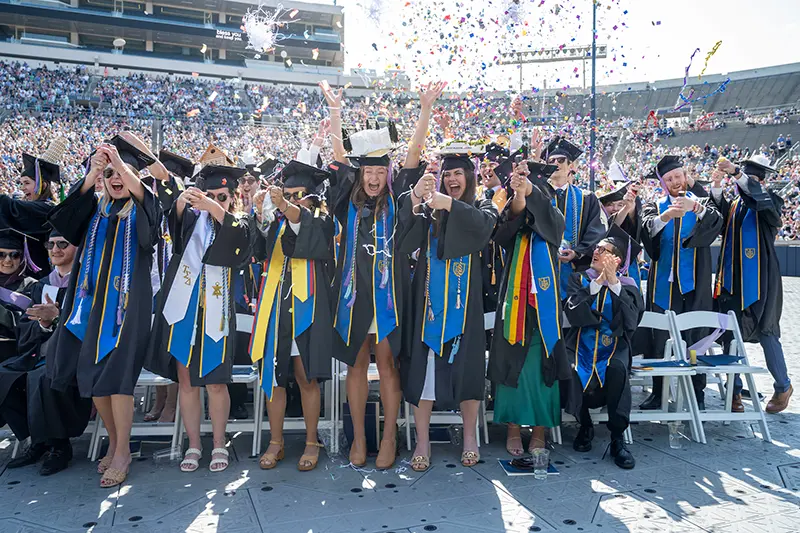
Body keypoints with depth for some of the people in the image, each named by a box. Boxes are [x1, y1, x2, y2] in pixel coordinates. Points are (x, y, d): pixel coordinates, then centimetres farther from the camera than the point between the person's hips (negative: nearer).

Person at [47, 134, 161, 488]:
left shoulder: (142, 210, 3)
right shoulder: (95, 210, 12)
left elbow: (147, 203, -21)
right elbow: (65, 216, -9)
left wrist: (122, 165, -33)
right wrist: (92, 173, -23)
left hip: (127, 301, -4)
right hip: (92, 300, 4)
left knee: (116, 376, -8)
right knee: (91, 374, 5)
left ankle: (123, 452, 5)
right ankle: (114, 442, 22)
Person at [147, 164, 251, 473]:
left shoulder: (238, 226, 7)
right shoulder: (193, 218, 11)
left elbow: (240, 241, -17)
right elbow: (175, 218, -12)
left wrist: (217, 211, -34)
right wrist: (182, 201, -35)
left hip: (214, 310, -2)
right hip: (183, 307, 2)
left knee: (215, 382, -1)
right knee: (185, 380, 5)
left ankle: (219, 445, 14)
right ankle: (193, 445, 17)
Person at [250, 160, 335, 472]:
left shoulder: (321, 221, 5)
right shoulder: (276, 223, 15)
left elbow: (309, 230, -20)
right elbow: (260, 250, -6)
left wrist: (286, 209, -38)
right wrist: (261, 216, -23)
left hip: (306, 306, -3)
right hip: (276, 305, 3)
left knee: (306, 376, -1)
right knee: (273, 375, 4)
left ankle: (311, 442, 12)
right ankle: (276, 441, 16)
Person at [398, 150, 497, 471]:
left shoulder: (482, 207, 10)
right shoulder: (430, 207, 11)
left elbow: (484, 224, -14)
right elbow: (408, 237, -7)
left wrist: (450, 205, -26)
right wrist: (415, 199, -21)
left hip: (464, 299, 0)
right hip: (430, 297, 1)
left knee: (465, 364, 3)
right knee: (424, 364, -2)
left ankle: (470, 437, 19)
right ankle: (422, 441, 8)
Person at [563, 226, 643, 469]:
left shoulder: (628, 285, 8)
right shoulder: (579, 279, 10)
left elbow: (631, 320, -10)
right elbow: (573, 313, -8)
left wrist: (613, 282, -13)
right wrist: (597, 282, -12)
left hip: (614, 345, 0)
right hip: (582, 343, 1)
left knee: (616, 369, -35)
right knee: (569, 369, -32)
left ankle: (617, 438, -19)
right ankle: (585, 426, -4)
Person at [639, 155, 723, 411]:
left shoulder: (701, 201, 9)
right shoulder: (655, 206, 9)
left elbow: (716, 222, -12)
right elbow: (648, 227, -12)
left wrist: (695, 207, -31)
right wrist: (666, 216, -33)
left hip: (693, 284, -1)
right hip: (663, 283, 1)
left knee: (695, 338, 0)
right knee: (658, 339, 2)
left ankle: (697, 394, 11)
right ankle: (658, 392, 12)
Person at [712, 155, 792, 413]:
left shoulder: (770, 203, 0)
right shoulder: (733, 205, 12)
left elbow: (759, 196, -24)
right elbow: (718, 209, -10)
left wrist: (735, 171, -31)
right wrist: (716, 185, -25)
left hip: (760, 280, -4)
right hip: (731, 279, 4)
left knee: (766, 333, 1)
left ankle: (783, 386, 22)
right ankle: (735, 390, 14)